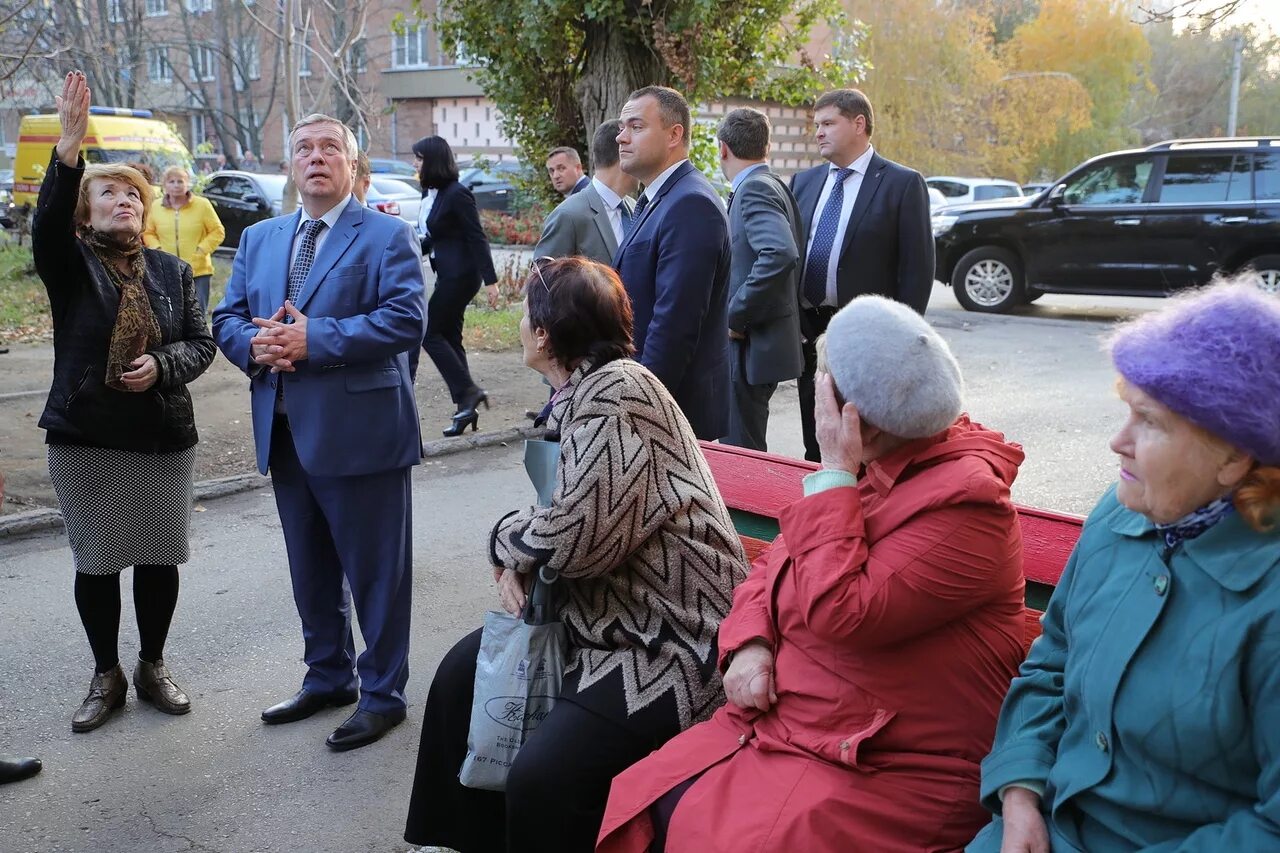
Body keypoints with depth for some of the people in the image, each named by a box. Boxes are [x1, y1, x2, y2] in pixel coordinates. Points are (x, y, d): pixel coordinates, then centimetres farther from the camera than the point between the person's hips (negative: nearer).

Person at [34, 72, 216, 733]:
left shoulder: (173, 271, 7)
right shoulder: (70, 265, -1)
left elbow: (201, 343, 6)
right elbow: (46, 222, -23)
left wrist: (160, 364, -15)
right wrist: (69, 150, -37)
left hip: (164, 434, 2)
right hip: (85, 437, -2)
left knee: (159, 558, 8)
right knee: (95, 561, 5)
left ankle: (152, 668, 26)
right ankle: (106, 677, 22)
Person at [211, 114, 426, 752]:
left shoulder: (387, 236, -5)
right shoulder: (259, 239, 15)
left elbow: (404, 320, -17)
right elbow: (227, 317, 13)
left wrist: (313, 338, -21)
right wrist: (256, 344, -10)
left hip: (359, 430, -6)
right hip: (284, 431, 7)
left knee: (376, 570, 4)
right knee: (310, 569, 18)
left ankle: (383, 694, 18)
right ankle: (327, 677, 35)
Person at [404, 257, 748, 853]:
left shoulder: (617, 391, -20)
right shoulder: (579, 394, 10)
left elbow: (577, 535, -28)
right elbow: (566, 516, 17)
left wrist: (505, 539, -7)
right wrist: (514, 562, -4)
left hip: (667, 641, -10)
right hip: (602, 614, 10)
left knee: (544, 778, -23)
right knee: (463, 675, 11)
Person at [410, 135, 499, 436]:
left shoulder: (457, 194, -14)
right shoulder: (430, 194, 11)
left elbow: (477, 238, -16)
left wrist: (490, 280, -19)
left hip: (460, 275, -9)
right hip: (447, 274, 9)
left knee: (430, 332, -7)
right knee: (449, 337, 10)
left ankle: (468, 391, -2)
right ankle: (466, 407, 15)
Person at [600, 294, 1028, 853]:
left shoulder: (964, 501, -20)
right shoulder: (864, 469, 6)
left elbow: (840, 613, -27)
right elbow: (773, 566, 13)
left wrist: (835, 474, -21)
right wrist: (748, 643, -6)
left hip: (891, 769, -8)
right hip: (783, 720, 8)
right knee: (643, 804, -4)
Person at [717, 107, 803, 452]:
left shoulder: (754, 189, -15)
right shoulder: (771, 185, 14)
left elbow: (780, 255, -31)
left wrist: (736, 316, -23)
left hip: (754, 344, -10)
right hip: (760, 340, 10)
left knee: (741, 451, -3)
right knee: (744, 445, 17)